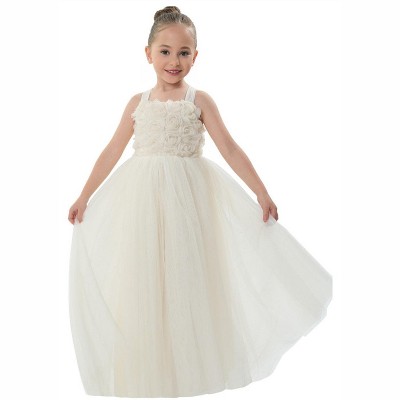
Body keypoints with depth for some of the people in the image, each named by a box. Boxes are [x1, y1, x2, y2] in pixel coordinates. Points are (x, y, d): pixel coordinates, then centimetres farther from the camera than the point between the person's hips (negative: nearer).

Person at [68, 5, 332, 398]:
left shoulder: (199, 101, 0)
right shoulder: (138, 103, 6)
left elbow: (230, 149, -3)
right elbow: (111, 153, 11)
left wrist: (261, 192, -9)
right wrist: (84, 196, 12)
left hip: (188, 196, -2)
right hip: (143, 198, 2)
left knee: (186, 277, 4)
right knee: (142, 282, 5)